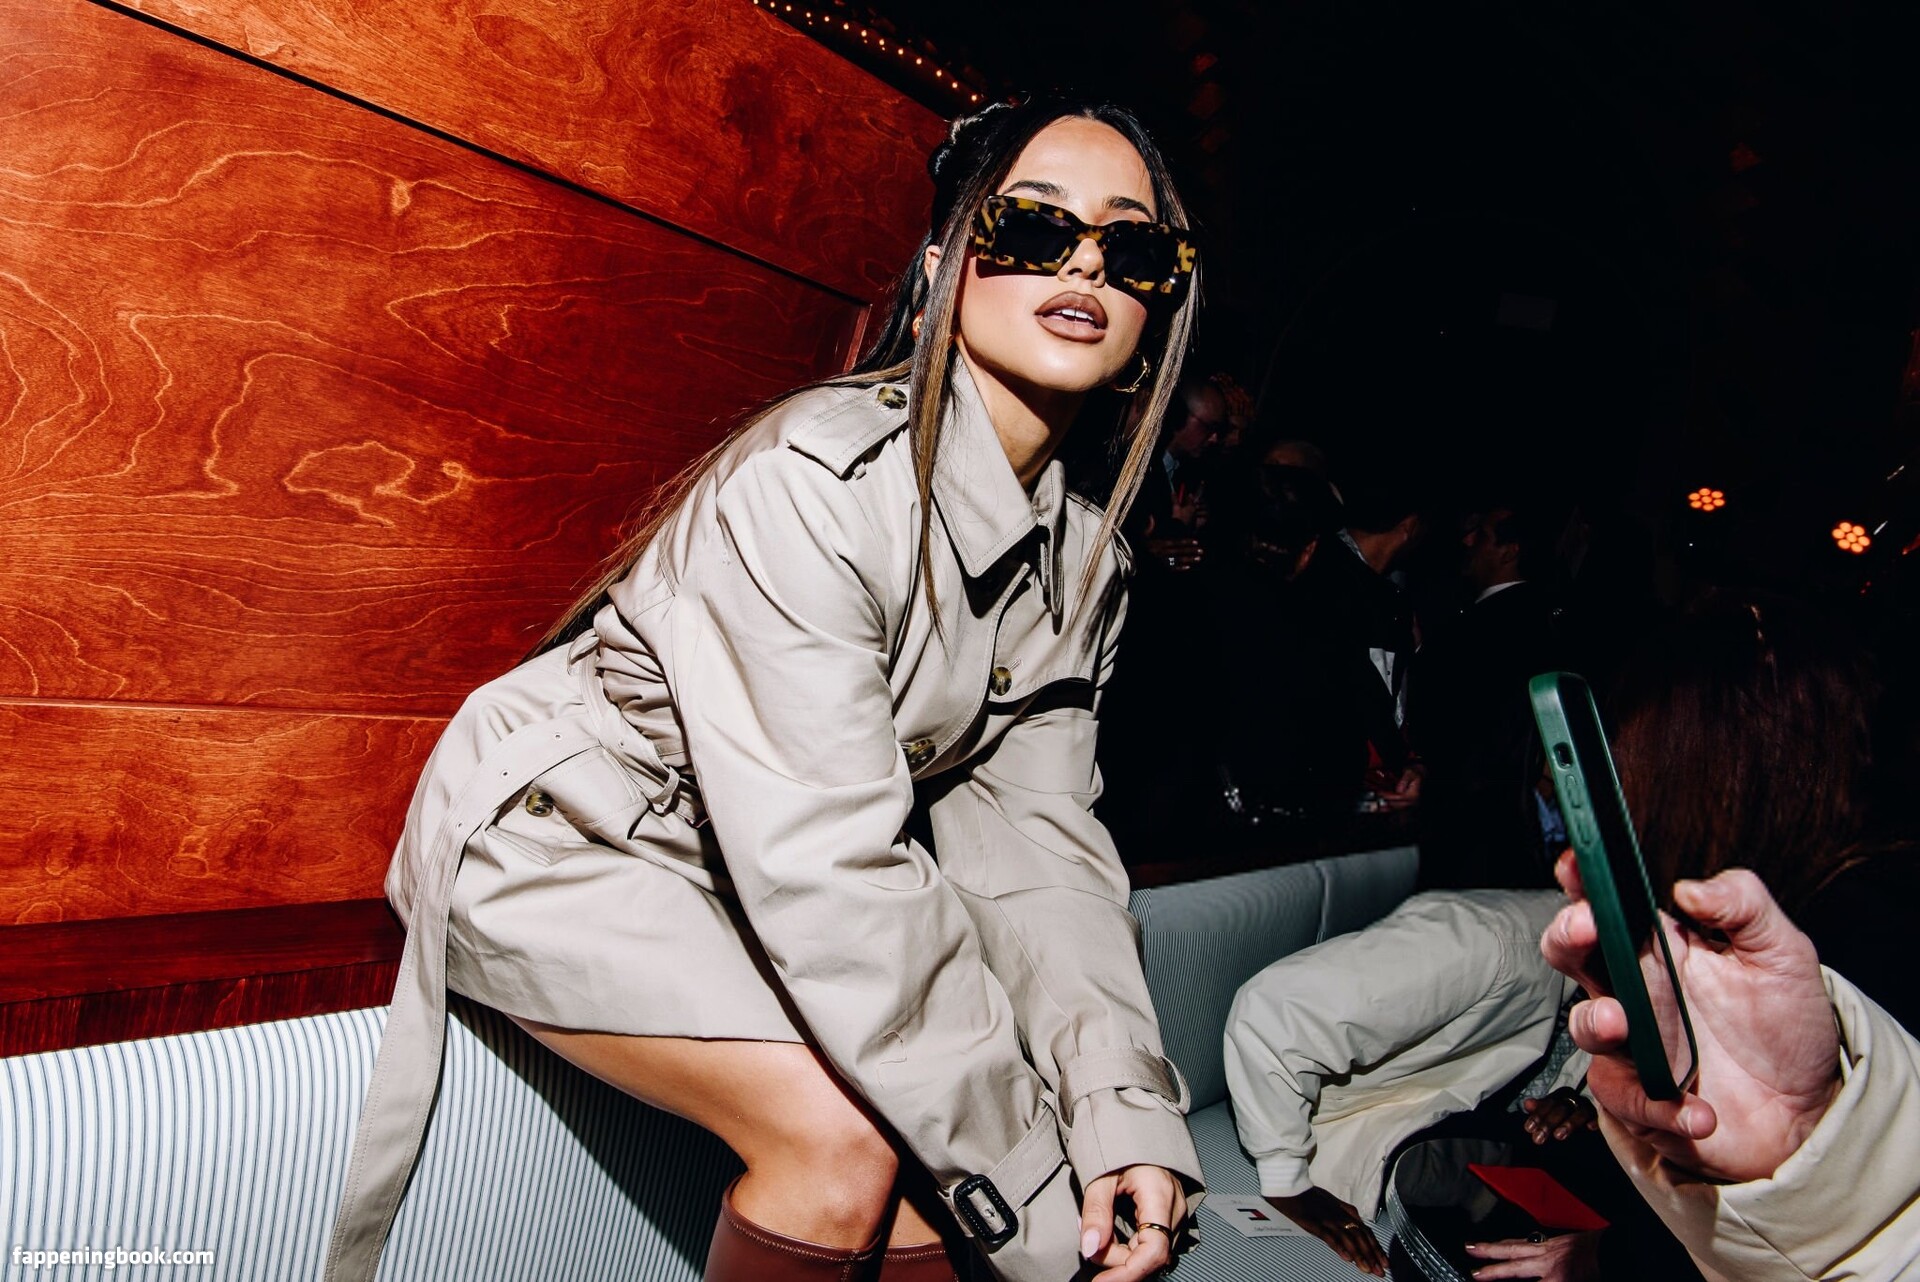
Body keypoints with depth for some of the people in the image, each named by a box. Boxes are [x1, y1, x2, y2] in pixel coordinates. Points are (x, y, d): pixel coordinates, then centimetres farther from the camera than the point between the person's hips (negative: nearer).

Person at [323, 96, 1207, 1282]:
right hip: (559, 832, -6)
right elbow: (829, 871, -32)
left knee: (931, 1123, -10)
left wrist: (1124, 1109, -21)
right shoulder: (816, 479, -29)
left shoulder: (1086, 558, -3)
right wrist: (1030, 1187, -25)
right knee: (842, 1128, -22)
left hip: (745, 870, 7)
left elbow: (1035, 836, -8)